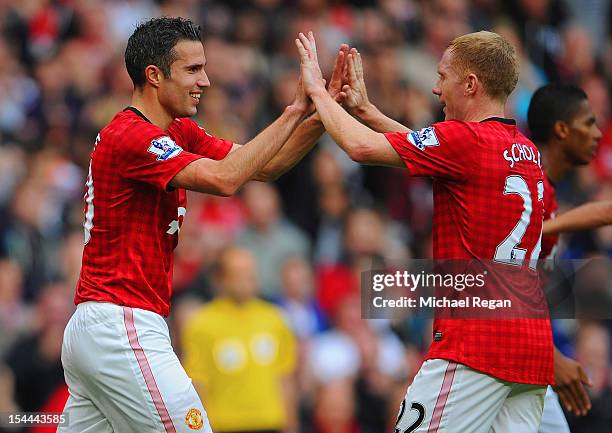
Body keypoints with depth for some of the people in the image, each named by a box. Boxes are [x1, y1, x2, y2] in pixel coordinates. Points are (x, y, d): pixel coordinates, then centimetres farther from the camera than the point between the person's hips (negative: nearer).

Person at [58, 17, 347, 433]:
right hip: (123, 329, -10)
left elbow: (264, 165, 12)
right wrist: (295, 111, -20)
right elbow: (224, 178, -25)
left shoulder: (181, 133, 15)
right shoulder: (130, 137, -15)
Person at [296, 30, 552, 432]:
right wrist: (365, 108, 30)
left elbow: (363, 147, -10)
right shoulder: (528, 151, 16)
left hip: (475, 342, -8)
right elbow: (427, 149, 28)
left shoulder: (467, 140, -10)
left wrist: (317, 90, 6)